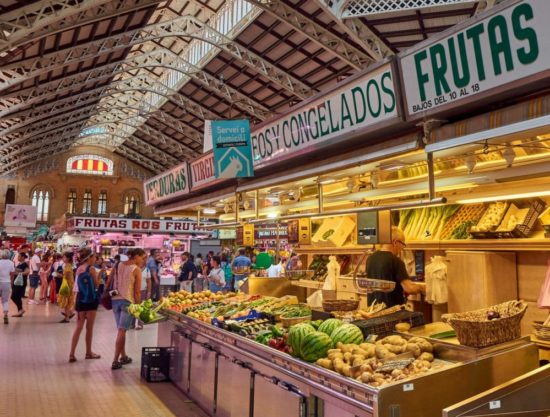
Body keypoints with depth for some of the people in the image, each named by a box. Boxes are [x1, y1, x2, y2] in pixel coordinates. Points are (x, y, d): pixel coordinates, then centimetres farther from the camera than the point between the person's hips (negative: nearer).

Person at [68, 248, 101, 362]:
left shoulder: (78, 269, 7)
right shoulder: (91, 269, -12)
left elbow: (78, 285, 12)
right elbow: (96, 285, -7)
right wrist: (99, 274, 1)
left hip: (80, 299, 6)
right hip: (91, 300, -6)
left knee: (78, 327, 9)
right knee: (89, 327, 7)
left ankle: (72, 354, 4)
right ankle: (88, 352, 18)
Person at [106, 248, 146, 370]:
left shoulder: (118, 265, 8)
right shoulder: (136, 269, -8)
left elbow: (109, 282, 9)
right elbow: (137, 292, -9)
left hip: (115, 299, 6)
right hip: (128, 301, -6)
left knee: (121, 330, 17)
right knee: (122, 331, -1)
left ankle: (123, 356, 27)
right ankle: (115, 361, 0)